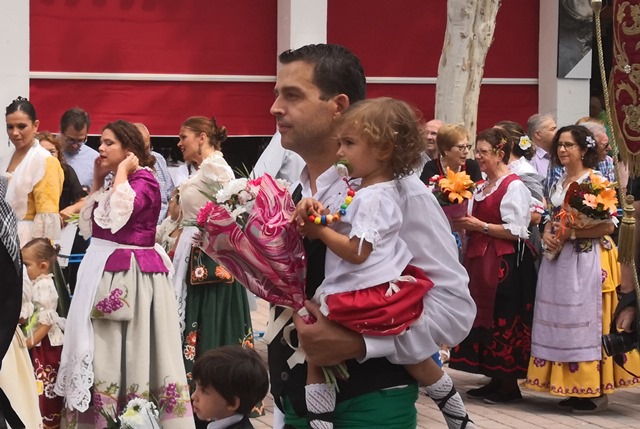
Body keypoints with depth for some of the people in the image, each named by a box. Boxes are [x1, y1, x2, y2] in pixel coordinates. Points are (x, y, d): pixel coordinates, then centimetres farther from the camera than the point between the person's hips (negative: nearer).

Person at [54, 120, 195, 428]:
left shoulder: (144, 180, -10)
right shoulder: (115, 184, 15)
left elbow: (117, 215, -27)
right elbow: (87, 226, 19)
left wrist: (122, 172, -14)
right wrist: (97, 182, 14)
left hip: (131, 275, -9)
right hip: (103, 272, 9)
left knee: (132, 355, -6)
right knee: (105, 355, 9)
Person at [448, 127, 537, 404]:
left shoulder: (513, 187, -11)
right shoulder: (482, 186, 16)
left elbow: (515, 231, -17)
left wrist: (480, 226, -16)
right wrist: (464, 223, 4)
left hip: (503, 263, -9)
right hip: (480, 259, 9)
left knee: (502, 321, -4)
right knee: (483, 318, 10)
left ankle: (509, 385, 5)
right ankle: (495, 380, 18)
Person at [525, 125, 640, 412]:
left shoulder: (596, 180, -8)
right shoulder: (559, 182, 14)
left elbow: (608, 226, -14)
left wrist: (570, 233, -17)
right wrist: (548, 235, -1)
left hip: (587, 260, -7)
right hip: (559, 259, 7)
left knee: (585, 322, -6)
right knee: (560, 322, 6)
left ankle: (594, 390, 1)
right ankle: (574, 388, 12)